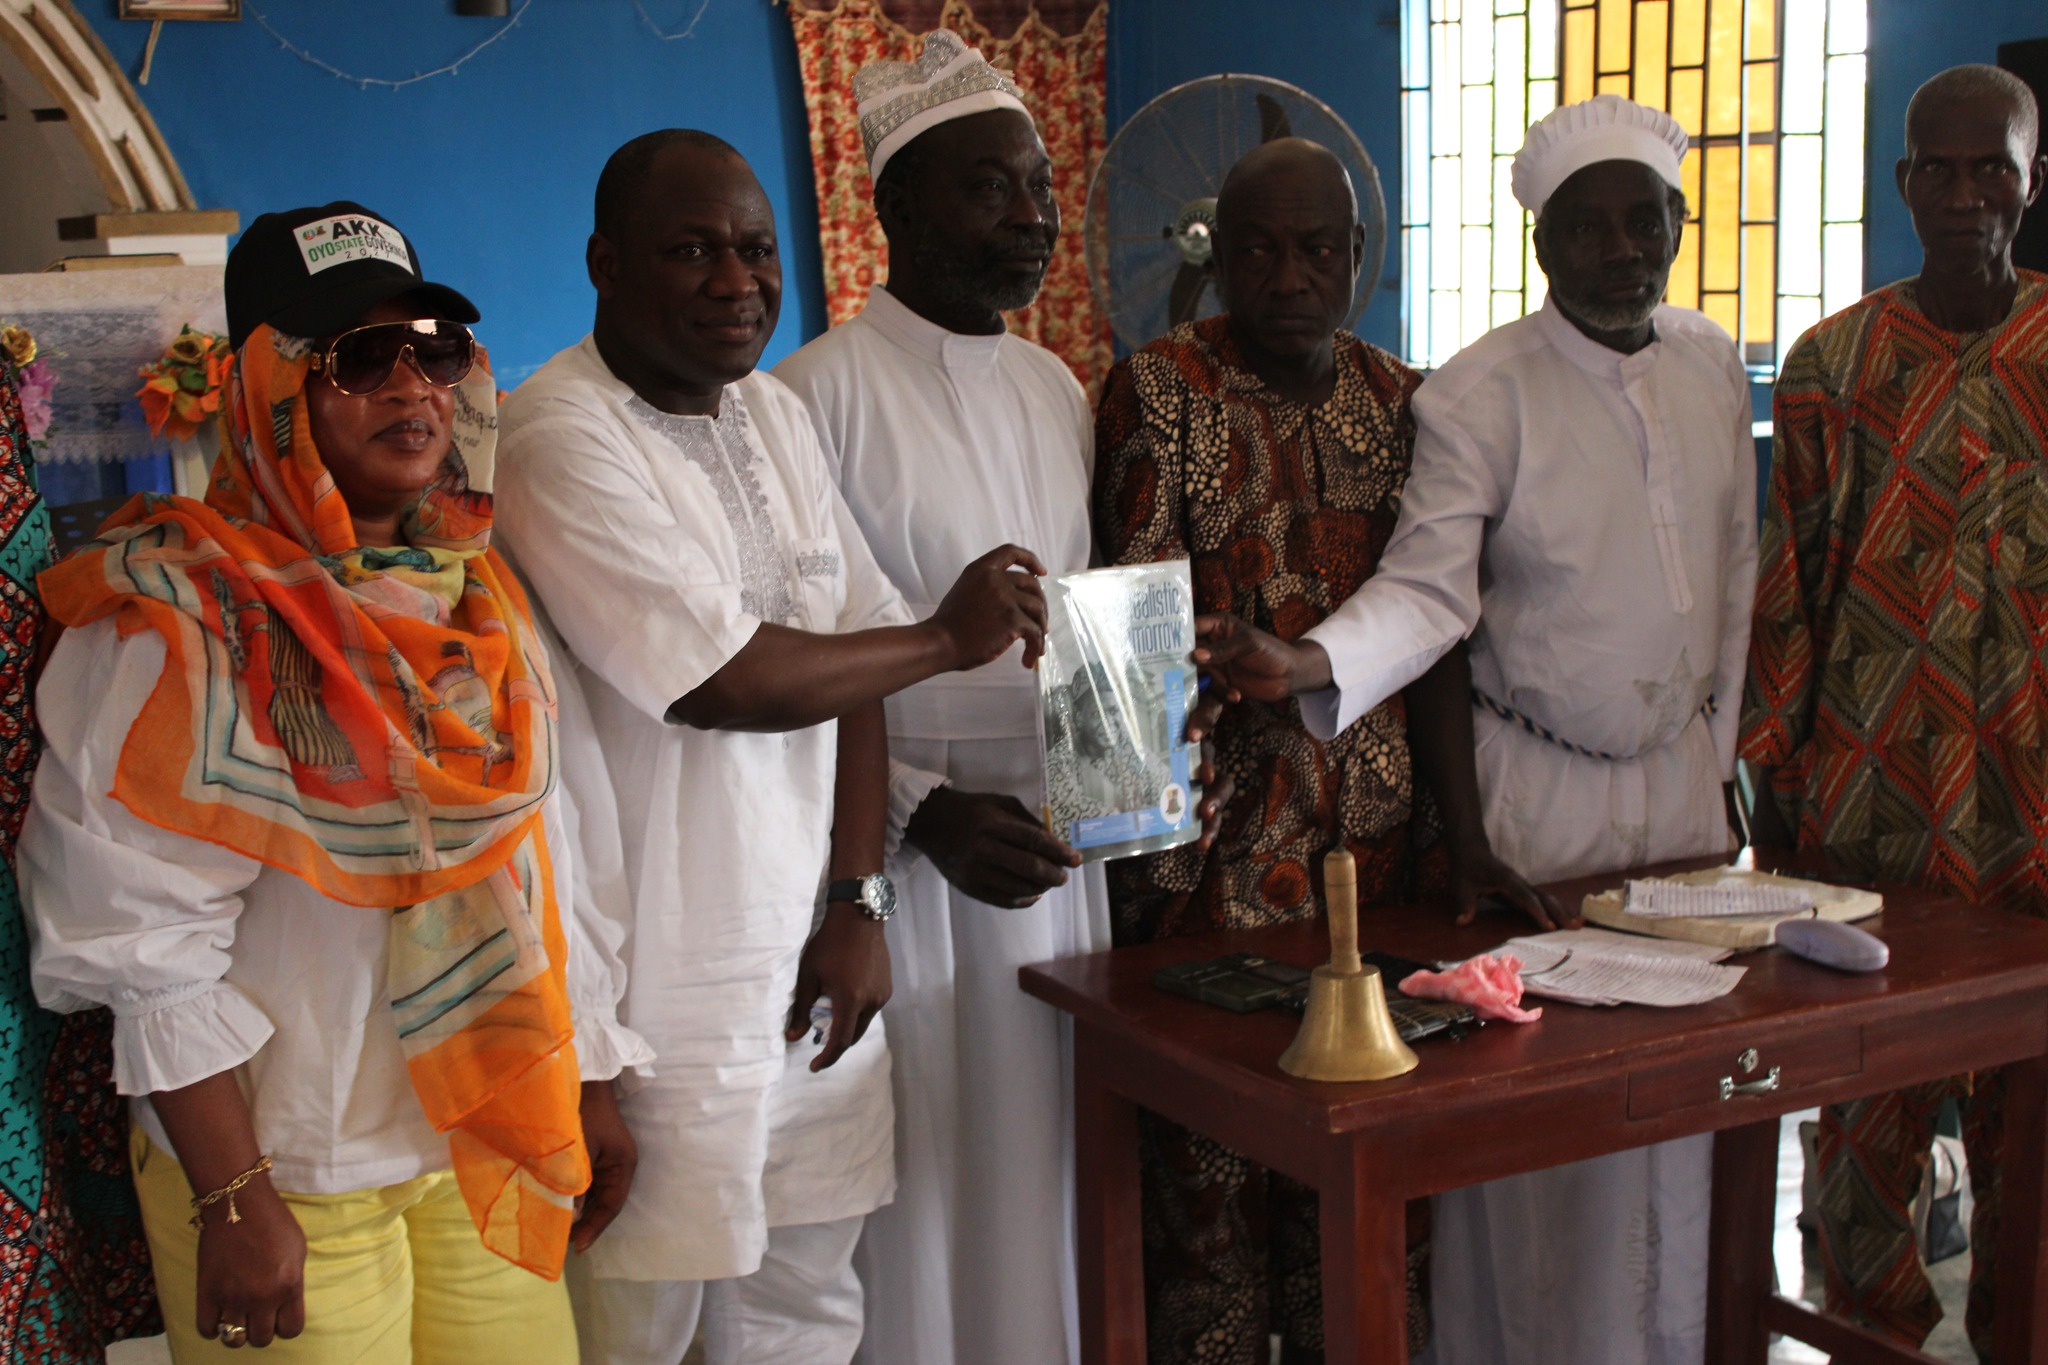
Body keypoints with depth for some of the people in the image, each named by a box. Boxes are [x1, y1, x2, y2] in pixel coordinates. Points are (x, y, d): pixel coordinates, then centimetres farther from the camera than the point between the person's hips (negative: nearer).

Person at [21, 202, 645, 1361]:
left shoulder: (479, 593, 6)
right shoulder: (184, 618, -14)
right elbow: (148, 939, -17)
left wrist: (588, 1084, 12)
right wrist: (233, 1201, -18)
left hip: (488, 1144, 6)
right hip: (295, 1182, -6)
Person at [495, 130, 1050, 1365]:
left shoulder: (776, 414, 10)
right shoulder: (563, 440, -16)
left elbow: (852, 670, 10)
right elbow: (726, 681, -23)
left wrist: (859, 902, 2)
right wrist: (949, 637, -9)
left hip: (810, 963, 7)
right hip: (661, 988, -7)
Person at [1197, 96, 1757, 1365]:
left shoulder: (1714, 366, 6)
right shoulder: (1479, 394, -12)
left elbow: (1735, 575, 11)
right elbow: (1426, 598, -16)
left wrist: (1721, 755, 11)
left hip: (1681, 773, 5)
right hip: (1535, 791, -5)